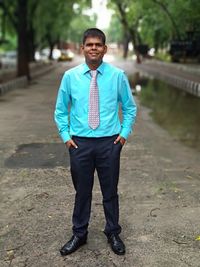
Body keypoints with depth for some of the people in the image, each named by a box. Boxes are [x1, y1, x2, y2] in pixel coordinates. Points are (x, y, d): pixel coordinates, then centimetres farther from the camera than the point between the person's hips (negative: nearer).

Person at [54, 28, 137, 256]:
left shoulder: (117, 75, -3)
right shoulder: (70, 76, -2)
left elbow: (130, 108, 8)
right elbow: (60, 110, 8)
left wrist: (125, 133, 1)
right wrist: (65, 135, 1)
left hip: (109, 143, 0)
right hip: (79, 143, 1)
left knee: (110, 191, 13)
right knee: (82, 191, 13)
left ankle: (113, 234, 33)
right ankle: (79, 234, 32)